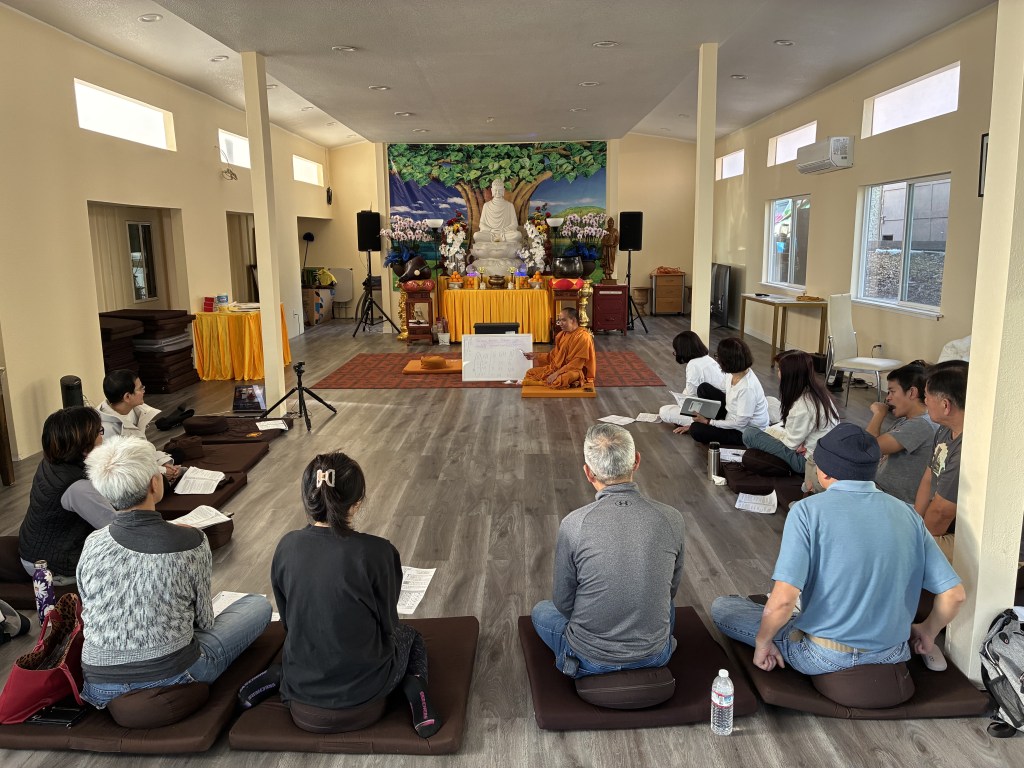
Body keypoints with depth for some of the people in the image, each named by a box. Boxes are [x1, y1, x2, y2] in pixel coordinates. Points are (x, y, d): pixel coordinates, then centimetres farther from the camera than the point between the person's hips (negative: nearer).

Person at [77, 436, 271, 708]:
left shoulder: (92, 545, -9)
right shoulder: (192, 543, -18)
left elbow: (90, 613, 7)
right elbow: (204, 620, -5)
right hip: (172, 679, -5)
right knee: (259, 604, 13)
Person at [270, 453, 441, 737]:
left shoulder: (287, 546, -12)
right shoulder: (377, 552, -24)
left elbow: (287, 619, 3)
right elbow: (387, 623, -10)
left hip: (301, 684, 5)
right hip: (362, 687, -5)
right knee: (409, 635, 28)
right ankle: (415, 691, 0)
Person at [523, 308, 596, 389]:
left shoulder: (583, 337, -17)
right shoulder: (561, 335, 10)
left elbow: (577, 364, -23)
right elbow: (554, 355, 18)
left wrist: (557, 373, -27)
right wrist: (536, 356, 8)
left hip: (576, 372, -9)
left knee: (559, 380, -40)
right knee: (531, 373, 1)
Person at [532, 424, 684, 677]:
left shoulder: (573, 525, -23)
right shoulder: (672, 518, -15)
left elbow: (563, 602, -8)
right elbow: (671, 588, 2)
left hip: (590, 659, -3)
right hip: (655, 654, 3)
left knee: (541, 611, 27)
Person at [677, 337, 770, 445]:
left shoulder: (747, 388, -35)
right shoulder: (731, 374, -11)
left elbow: (740, 423, -27)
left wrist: (708, 422, -19)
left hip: (746, 434, -8)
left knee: (696, 430, -17)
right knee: (704, 388, -2)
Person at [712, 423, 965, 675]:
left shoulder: (808, 510, -18)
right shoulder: (906, 512, -4)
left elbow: (783, 599, -26)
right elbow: (954, 594, -3)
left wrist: (762, 641, -8)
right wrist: (927, 633, 17)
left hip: (825, 657, -5)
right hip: (892, 654, 5)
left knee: (721, 607, 8)